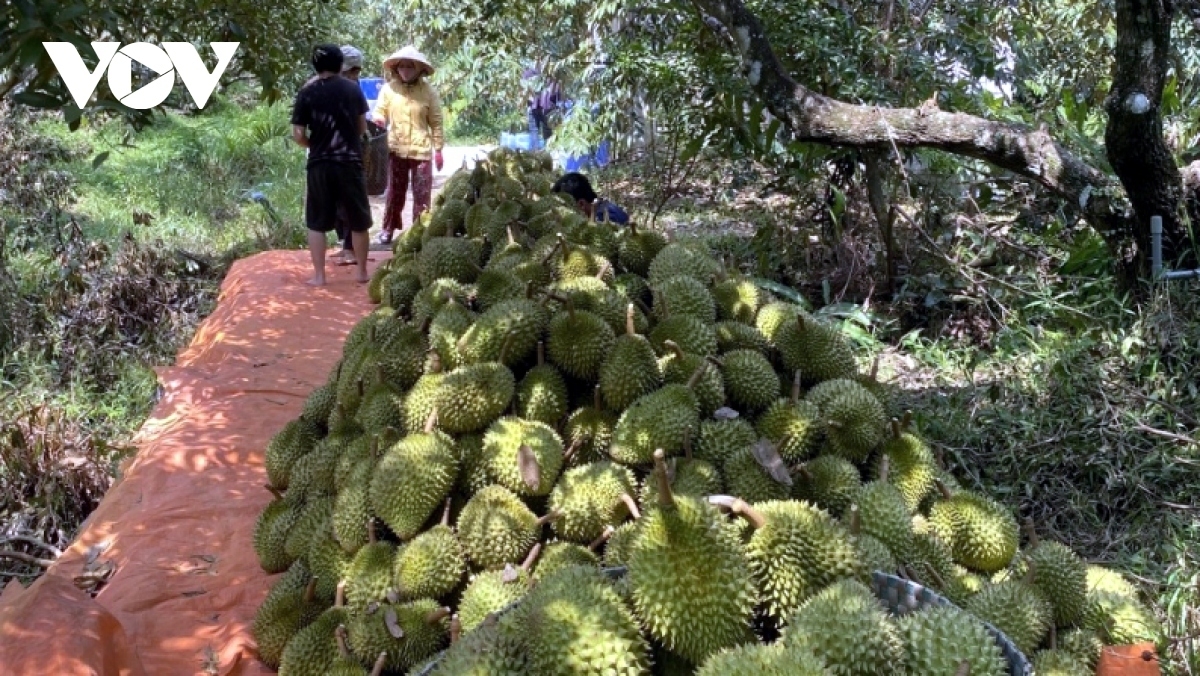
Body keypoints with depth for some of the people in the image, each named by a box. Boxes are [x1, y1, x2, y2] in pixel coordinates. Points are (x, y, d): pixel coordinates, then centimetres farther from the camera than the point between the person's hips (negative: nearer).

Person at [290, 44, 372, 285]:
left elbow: (298, 134, -4)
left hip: (320, 164, -1)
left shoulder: (306, 93, -1)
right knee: (358, 221, 12)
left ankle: (319, 275, 8)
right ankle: (362, 272, 18)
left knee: (317, 222, 8)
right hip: (351, 162, 1)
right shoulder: (353, 89, 3)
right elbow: (362, 127, 10)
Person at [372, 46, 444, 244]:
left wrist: (438, 149, -1)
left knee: (422, 194, 2)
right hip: (396, 149, 1)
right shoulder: (388, 89, 2)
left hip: (421, 150, -1)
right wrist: (377, 119, -19)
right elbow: (379, 113, 6)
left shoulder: (428, 91, -2)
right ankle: (388, 228, 21)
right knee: (394, 192, 11)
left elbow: (436, 122, 1)